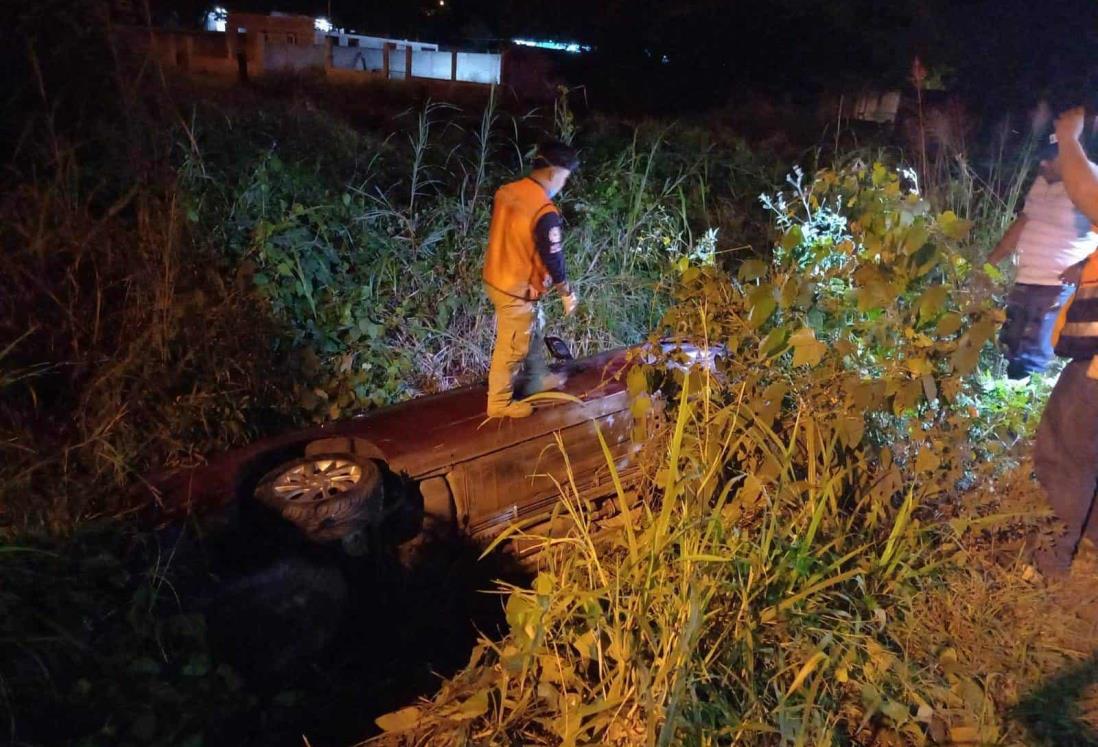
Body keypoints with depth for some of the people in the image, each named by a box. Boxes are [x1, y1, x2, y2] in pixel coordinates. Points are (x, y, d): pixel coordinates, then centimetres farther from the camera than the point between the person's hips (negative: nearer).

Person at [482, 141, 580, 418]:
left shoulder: (506, 192, -2)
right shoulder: (545, 212, -27)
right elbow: (553, 259, -19)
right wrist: (567, 294, -4)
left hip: (495, 278, 9)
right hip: (517, 290, -9)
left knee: (532, 331, 27)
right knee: (511, 348, 9)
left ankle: (538, 379, 46)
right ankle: (500, 402, 24)